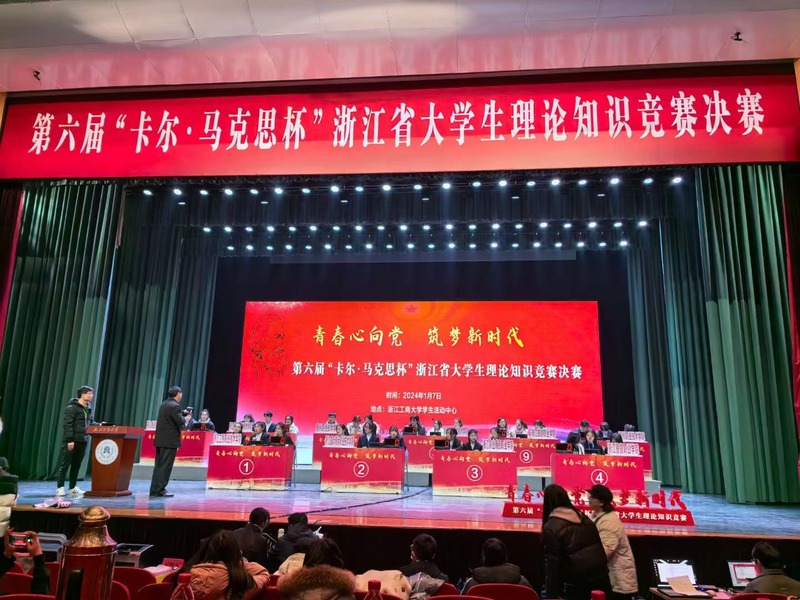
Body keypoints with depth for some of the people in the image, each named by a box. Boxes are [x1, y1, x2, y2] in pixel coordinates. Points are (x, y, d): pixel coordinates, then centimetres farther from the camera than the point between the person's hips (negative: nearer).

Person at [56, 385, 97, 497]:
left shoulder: (88, 408, 14)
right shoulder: (72, 407, -10)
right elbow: (67, 424, -15)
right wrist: (70, 440, -20)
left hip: (83, 441, 7)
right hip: (72, 441, -7)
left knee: (77, 465, 11)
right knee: (66, 464, -2)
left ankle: (73, 488, 17)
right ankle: (60, 488, 6)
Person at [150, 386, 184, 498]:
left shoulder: (164, 404, 13)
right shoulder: (175, 406, -15)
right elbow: (180, 422, -19)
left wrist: (182, 414, 15)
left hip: (160, 440, 9)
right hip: (170, 441, -9)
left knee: (158, 465, 12)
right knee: (165, 466, -3)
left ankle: (154, 490, 15)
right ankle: (160, 490, -2)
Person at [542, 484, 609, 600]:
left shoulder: (551, 527, -13)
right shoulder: (583, 517, 8)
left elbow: (552, 564, -14)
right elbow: (600, 547, 13)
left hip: (577, 584, -6)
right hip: (601, 577, 6)